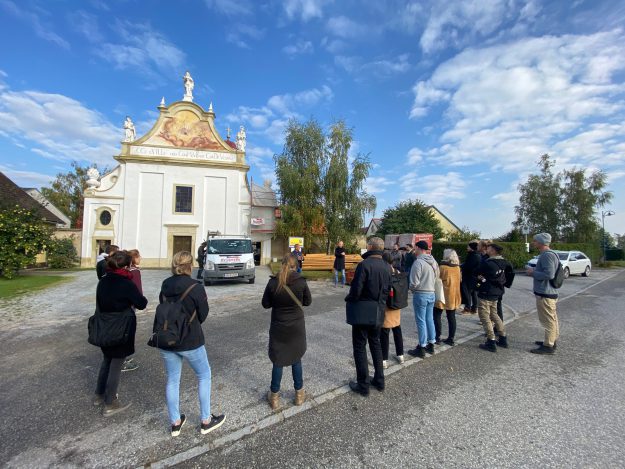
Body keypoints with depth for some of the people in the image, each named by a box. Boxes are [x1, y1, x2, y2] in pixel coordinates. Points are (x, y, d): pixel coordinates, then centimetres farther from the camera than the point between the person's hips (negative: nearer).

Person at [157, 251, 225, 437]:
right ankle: (206, 421, 24)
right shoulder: (196, 287, -19)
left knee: (172, 379, 19)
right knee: (204, 376, 15)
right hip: (190, 341, -5)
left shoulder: (165, 286, -2)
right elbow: (202, 316, -10)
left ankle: (175, 423, 33)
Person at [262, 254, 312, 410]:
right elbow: (308, 301, -2)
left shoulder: (273, 282, -14)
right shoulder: (301, 282, -15)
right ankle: (299, 394, 31)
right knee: (296, 359, 19)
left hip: (278, 328, 0)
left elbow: (265, 304, -4)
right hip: (297, 327, 0)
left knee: (277, 361, 15)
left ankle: (274, 397, 27)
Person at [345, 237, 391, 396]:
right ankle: (379, 381, 32)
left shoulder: (364, 265, -21)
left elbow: (356, 290, -21)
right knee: (375, 344, 22)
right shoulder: (386, 267, 1)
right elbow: (387, 290, 8)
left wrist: (348, 300, -2)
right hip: (378, 312, 7)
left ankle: (363, 385, 17)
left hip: (362, 312, -6)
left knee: (360, 347, 7)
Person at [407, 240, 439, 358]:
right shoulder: (433, 261, 5)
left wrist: (411, 289, 0)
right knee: (429, 319, 17)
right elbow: (436, 277, 12)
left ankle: (422, 348, 10)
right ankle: (431, 344, 27)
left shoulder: (418, 262, -19)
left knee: (421, 321, 1)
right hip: (432, 293, 8)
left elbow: (414, 283, -19)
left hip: (421, 294, -7)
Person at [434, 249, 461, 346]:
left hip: (443, 295, -6)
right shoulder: (457, 268, 3)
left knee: (437, 316, 6)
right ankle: (451, 338, 17)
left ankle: (437, 337, 7)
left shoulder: (442, 267, -15)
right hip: (454, 296, 6)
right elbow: (458, 281, 12)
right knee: (451, 318, 11)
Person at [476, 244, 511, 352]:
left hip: (485, 294, -8)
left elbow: (476, 273, -9)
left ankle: (491, 342, 3)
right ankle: (503, 339, 27)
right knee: (494, 315, 21)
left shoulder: (487, 263, -20)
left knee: (485, 317, 1)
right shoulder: (503, 262, 2)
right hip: (496, 293, 8)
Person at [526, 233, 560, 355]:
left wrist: (533, 272, -16)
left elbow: (549, 274, -27)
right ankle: (552, 340, 31)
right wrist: (534, 271, 11)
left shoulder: (547, 255, -20)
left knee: (548, 320, -2)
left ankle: (548, 346, 6)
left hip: (545, 294, -11)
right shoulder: (550, 254, 13)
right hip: (550, 292, 11)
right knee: (552, 319, 19)